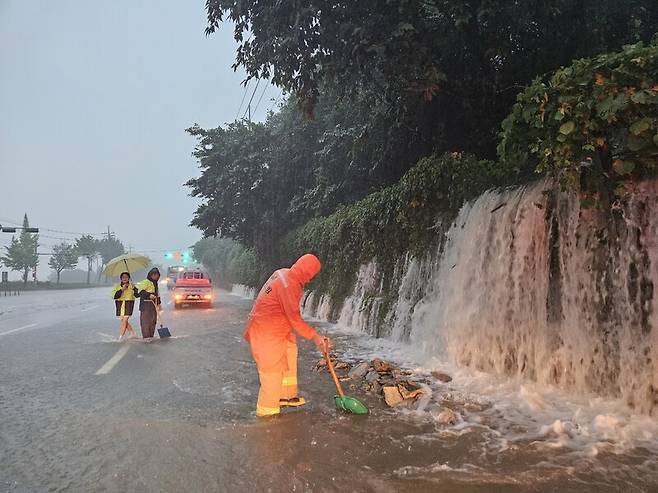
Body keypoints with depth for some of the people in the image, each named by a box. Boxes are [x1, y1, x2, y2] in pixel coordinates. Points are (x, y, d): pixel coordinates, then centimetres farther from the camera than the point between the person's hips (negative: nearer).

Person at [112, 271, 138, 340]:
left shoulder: (132, 286, 4)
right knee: (124, 321, 6)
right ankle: (132, 334, 22)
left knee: (124, 321, -10)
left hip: (128, 304, -2)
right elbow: (114, 296, -10)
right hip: (120, 304, 2)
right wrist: (122, 289, -19)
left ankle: (120, 338, -4)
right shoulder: (117, 286, 4)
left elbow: (137, 295, -5)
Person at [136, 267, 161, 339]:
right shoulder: (145, 282, -5)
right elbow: (140, 291, -17)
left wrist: (159, 303, 21)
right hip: (146, 304, -9)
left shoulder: (155, 284, 23)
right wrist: (149, 295, -27)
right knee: (145, 321, -9)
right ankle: (146, 336, -9)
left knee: (153, 321, 10)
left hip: (153, 305, 9)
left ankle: (151, 336, 16)